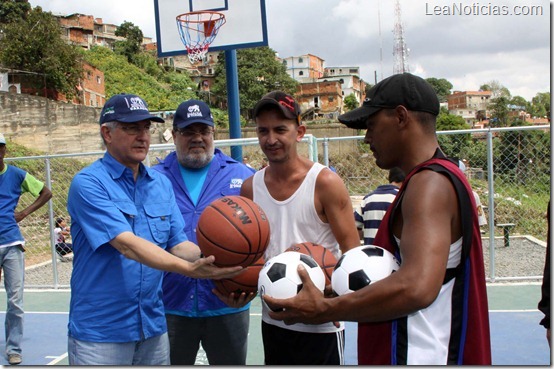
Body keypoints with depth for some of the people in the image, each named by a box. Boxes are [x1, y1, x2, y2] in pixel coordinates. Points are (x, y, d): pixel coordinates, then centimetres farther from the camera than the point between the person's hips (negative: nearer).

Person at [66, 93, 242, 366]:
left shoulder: (161, 183, 6)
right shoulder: (88, 184, -13)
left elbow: (178, 245, 4)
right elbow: (126, 244, -24)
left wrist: (213, 257, -17)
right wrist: (189, 269, -34)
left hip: (153, 327, 5)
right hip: (100, 332, -5)